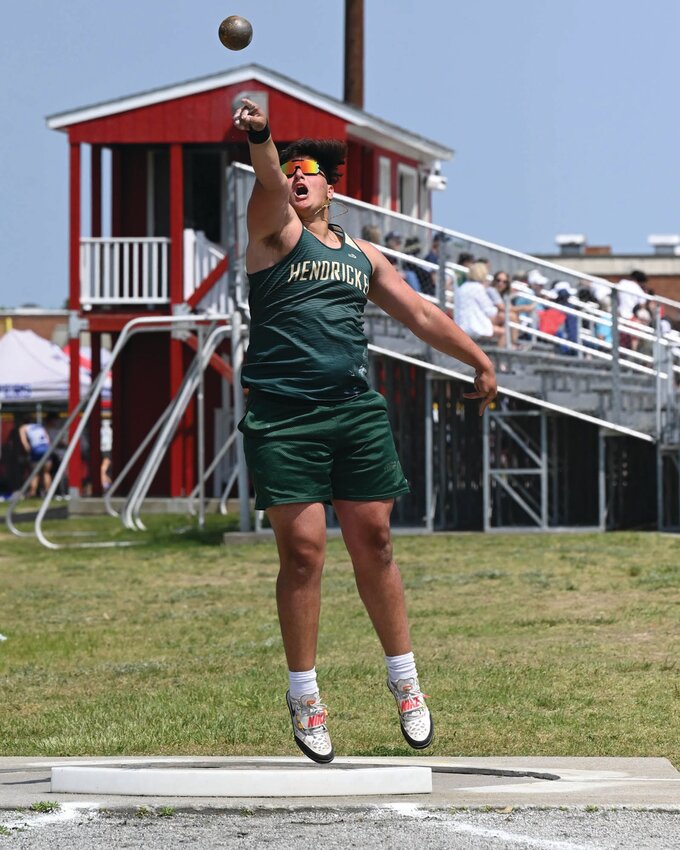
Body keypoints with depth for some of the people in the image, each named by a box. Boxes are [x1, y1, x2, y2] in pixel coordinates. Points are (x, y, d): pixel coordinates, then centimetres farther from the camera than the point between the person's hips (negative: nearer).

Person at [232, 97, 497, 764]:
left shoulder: (362, 256, 20)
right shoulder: (275, 233, 5)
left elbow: (419, 313, 27)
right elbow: (269, 187, -16)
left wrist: (479, 359, 25)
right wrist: (260, 140, -37)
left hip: (357, 410, 4)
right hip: (283, 415, -4)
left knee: (373, 544, 5)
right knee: (303, 552, -6)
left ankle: (404, 679, 18)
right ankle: (304, 696, 4)